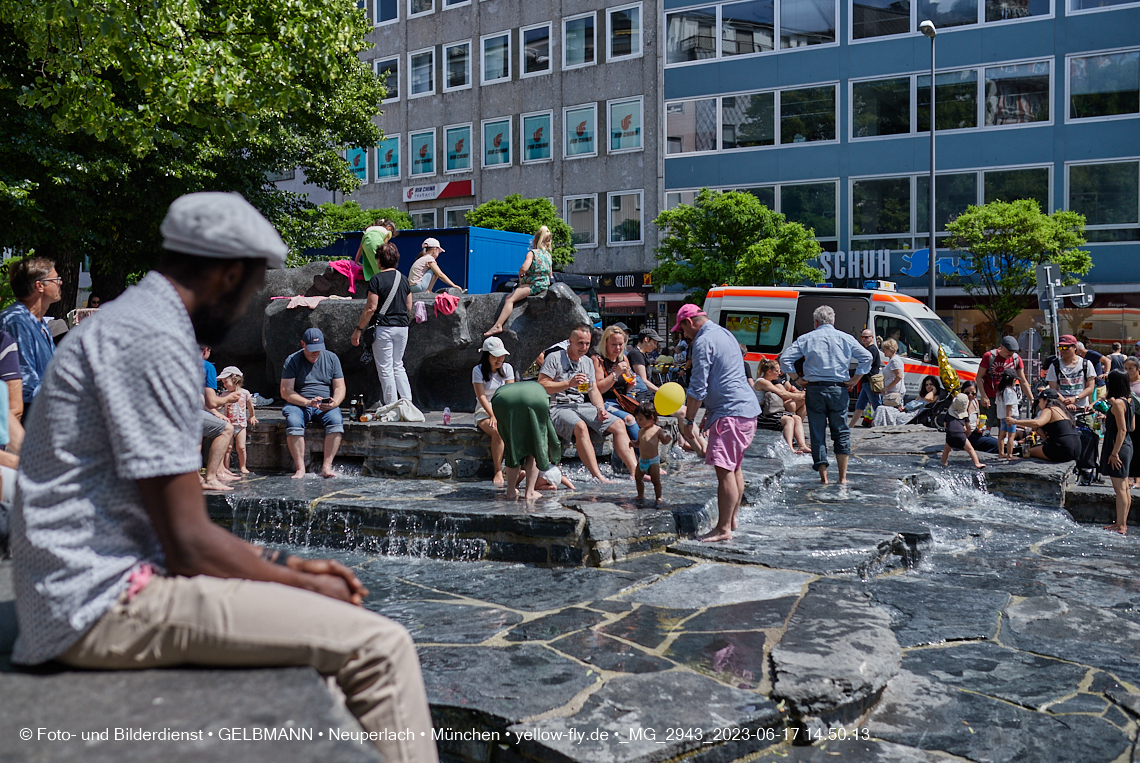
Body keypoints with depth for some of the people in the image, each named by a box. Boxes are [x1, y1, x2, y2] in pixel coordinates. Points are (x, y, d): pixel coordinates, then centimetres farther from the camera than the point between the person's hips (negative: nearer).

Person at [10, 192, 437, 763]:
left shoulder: (127, 324, 16)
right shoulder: (154, 343, -17)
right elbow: (189, 543, -20)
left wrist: (285, 565, 12)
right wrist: (303, 583, -5)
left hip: (87, 595, 11)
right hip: (108, 602, -11)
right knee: (380, 646, -17)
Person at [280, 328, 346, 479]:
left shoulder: (331, 358, 8)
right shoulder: (292, 360, 0)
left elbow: (339, 387, 5)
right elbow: (285, 392, -6)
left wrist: (335, 403, -18)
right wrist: (308, 402, -22)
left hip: (326, 405, 1)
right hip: (298, 404, -1)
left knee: (336, 420, -31)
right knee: (293, 421, -34)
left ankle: (327, 466, -32)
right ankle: (300, 468, -32)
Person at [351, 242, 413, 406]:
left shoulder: (377, 279, -10)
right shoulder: (403, 279, 9)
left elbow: (371, 308, -14)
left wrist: (358, 329, -8)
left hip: (383, 328, -6)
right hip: (402, 328, 6)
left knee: (385, 369, 1)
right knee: (398, 366, 18)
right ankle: (407, 401, 13)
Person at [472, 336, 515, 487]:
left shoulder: (507, 368, 7)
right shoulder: (478, 371, -3)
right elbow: (481, 396, -10)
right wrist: (493, 416, -22)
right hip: (485, 412, -3)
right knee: (498, 432, -34)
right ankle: (498, 472, -28)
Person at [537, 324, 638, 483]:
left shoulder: (588, 362, 21)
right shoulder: (554, 358, 1)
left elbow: (594, 390, 18)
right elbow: (541, 386, -7)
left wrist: (600, 409, -2)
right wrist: (569, 383, -15)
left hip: (581, 407, 7)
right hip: (558, 408, -7)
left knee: (618, 424, -11)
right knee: (580, 426, -38)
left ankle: (635, 471, -18)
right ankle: (598, 477, -43)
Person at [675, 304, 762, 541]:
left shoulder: (703, 342, -11)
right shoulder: (724, 333, 21)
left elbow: (698, 387, -15)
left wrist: (688, 420, -8)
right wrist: (710, 414, 30)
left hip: (731, 413, -11)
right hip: (747, 408, 11)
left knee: (724, 470, -11)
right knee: (734, 467, 17)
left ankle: (724, 529, -11)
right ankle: (732, 520, 25)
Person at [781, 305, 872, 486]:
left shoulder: (806, 339, 4)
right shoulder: (845, 338, 6)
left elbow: (785, 359, -2)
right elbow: (866, 357, 0)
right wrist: (855, 380, 3)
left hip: (815, 389, 0)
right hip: (838, 389, 1)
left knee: (817, 434, 6)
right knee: (841, 433, 9)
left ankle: (823, 477, 6)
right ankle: (843, 477, 6)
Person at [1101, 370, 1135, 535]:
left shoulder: (1117, 403, -17)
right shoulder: (1128, 401, 10)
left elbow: (1122, 430, -20)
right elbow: (1132, 427, 15)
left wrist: (1114, 453, -20)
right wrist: (1110, 419, 22)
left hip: (1118, 446, -10)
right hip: (1127, 446, 10)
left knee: (1119, 488, -5)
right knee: (1125, 487, 13)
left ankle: (1120, 526, -2)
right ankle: (1122, 523, 20)